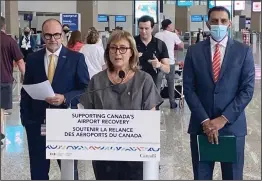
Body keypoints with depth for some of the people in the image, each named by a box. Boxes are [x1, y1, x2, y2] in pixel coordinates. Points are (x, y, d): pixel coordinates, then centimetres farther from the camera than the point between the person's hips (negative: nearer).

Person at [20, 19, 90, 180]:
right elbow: (26, 91, 8)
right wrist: (25, 118, 1)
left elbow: (86, 89, -4)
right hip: (37, 121, 2)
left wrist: (65, 98, -20)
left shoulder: (76, 58, -3)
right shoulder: (33, 59, 5)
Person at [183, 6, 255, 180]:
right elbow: (189, 88, -1)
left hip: (232, 125, -1)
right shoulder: (194, 51, 3)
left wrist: (224, 119, -12)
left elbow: (247, 89, -4)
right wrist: (204, 120, -10)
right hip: (200, 125, 1)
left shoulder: (243, 51, 1)